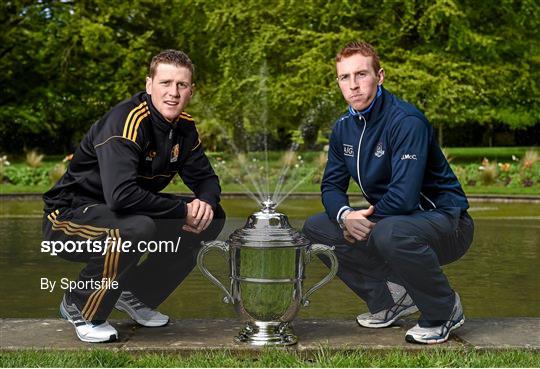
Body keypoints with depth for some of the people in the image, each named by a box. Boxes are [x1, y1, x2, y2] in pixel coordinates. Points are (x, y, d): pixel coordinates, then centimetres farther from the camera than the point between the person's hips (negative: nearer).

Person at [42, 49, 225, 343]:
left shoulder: (184, 126, 0)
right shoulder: (125, 121, -26)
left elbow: (205, 178, 9)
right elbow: (121, 195, -38)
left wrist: (206, 201, -16)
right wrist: (184, 210, -28)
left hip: (130, 214, 8)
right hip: (71, 216, -8)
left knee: (212, 218, 0)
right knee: (136, 228, -38)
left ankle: (136, 296, 10)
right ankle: (79, 308, -11)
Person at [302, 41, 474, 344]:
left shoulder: (407, 121, -22)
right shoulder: (344, 127, 3)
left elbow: (403, 196, -30)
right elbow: (331, 185, 6)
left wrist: (365, 220, -15)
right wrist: (345, 215, -16)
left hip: (445, 221, -8)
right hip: (387, 221, 8)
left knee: (390, 233, -40)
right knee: (316, 228, 1)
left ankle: (445, 311, -11)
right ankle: (391, 297, 8)